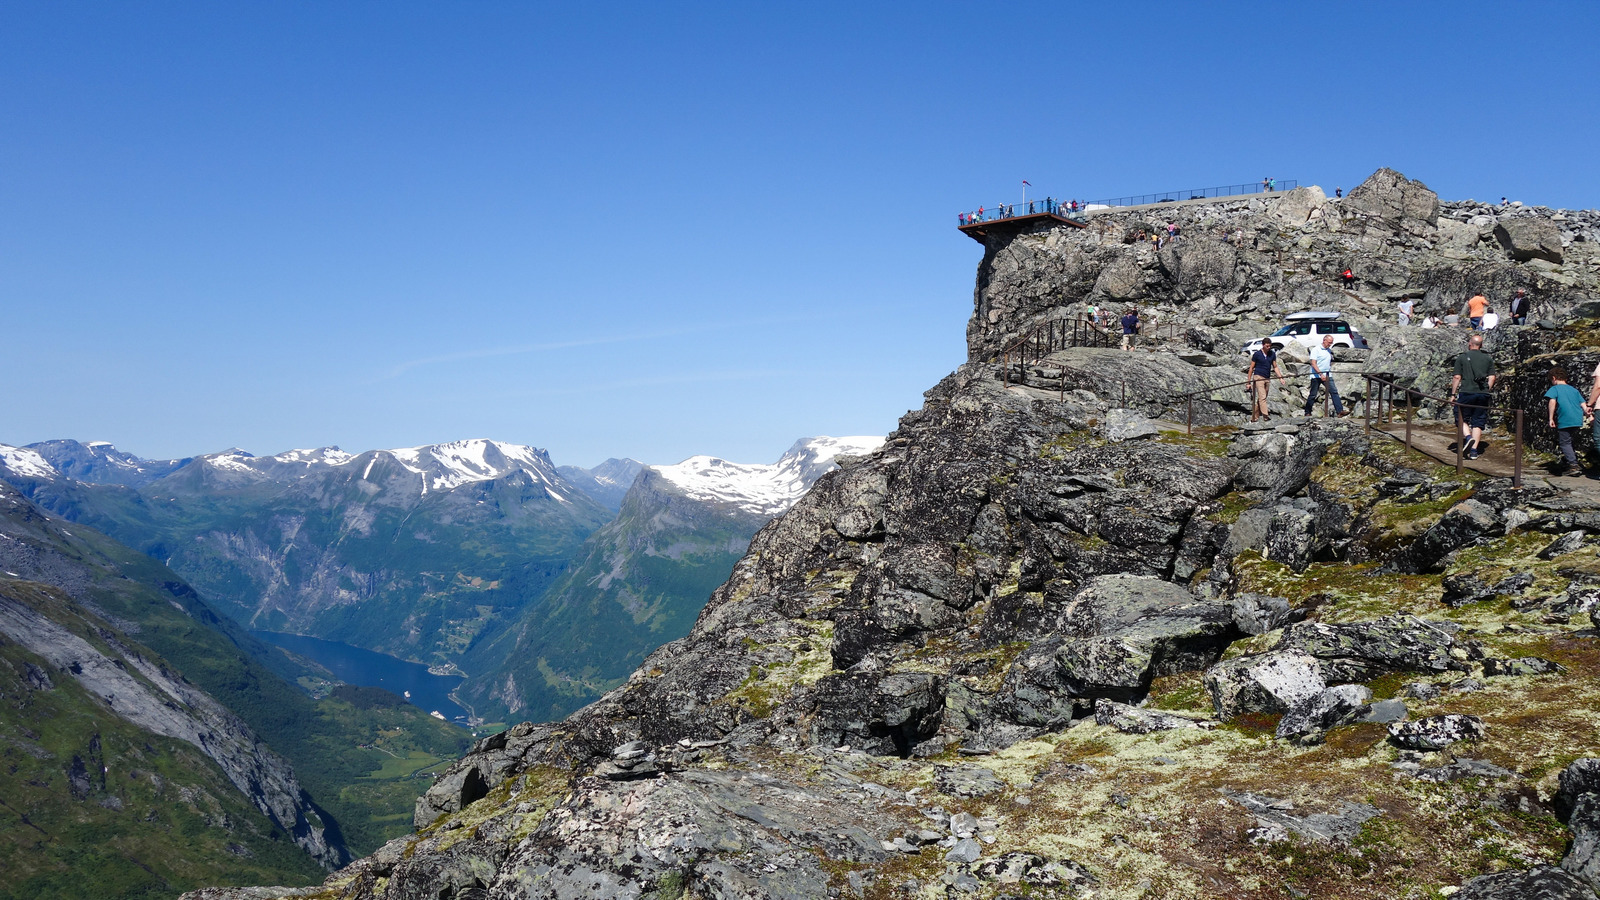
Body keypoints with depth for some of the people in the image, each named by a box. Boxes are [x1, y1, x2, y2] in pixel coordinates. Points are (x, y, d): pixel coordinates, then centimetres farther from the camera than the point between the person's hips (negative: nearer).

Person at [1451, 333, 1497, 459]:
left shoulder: (1462, 357, 1)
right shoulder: (1488, 358, 10)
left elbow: (1457, 377, -2)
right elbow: (1492, 378, 5)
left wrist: (1453, 394, 4)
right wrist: (1486, 391, 16)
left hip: (1466, 392, -3)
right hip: (1483, 394, 3)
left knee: (1462, 419, 11)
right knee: (1478, 423, 6)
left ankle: (1468, 437, -15)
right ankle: (1474, 451, 3)